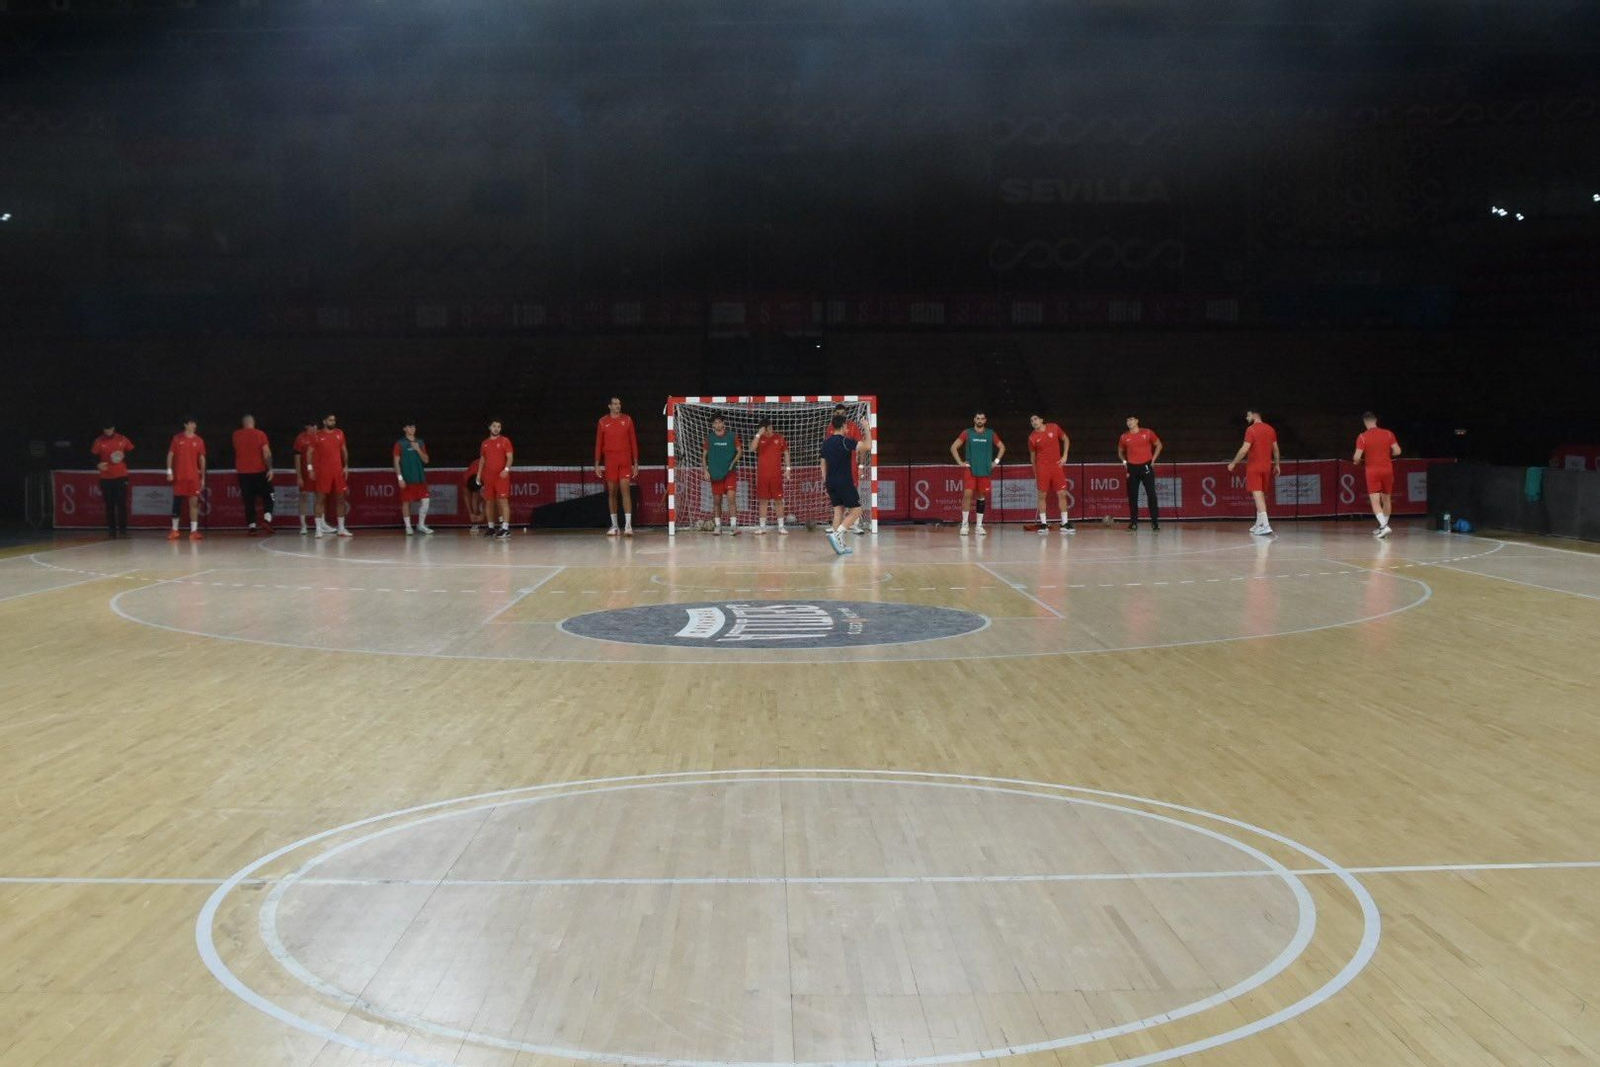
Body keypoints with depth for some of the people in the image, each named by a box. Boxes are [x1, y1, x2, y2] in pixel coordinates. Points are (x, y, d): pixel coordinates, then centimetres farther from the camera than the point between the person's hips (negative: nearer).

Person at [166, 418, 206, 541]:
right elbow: (170, 454, 4)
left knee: (194, 502, -5)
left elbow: (202, 459, 9)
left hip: (194, 476, 1)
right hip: (179, 476, -1)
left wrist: (203, 477, 7)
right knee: (177, 502, 5)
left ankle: (194, 531, -5)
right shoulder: (177, 438, 2)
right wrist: (169, 471, -6)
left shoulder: (199, 440, 5)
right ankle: (174, 530, 15)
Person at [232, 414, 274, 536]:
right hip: (259, 471, -2)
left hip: (242, 472, 2)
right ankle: (267, 519, -13)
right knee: (267, 496, 8)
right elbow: (266, 453, -12)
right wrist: (270, 469, -13)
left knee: (248, 501, 5)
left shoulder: (236, 435, 5)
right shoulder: (260, 434, -4)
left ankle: (251, 526, -1)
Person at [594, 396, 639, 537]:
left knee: (625, 489, -11)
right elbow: (598, 444, 8)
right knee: (612, 492, 5)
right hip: (610, 461, 1)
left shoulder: (627, 420, 5)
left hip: (625, 461, -1)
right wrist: (597, 464, 2)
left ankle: (628, 525, -16)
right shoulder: (603, 422, 6)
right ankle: (614, 526, 14)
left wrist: (635, 463, 2)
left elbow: (633, 442, 6)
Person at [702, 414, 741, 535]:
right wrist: (705, 471, -1)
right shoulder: (709, 438, 6)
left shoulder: (732, 436, 1)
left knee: (731, 498, -14)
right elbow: (704, 455, 9)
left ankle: (733, 525, -16)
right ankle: (717, 526, 16)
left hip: (730, 472, -2)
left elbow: (739, 451, 5)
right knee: (716, 501, 7)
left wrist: (733, 463, -11)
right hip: (714, 474, 2)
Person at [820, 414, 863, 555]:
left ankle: (840, 545, 5)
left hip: (831, 482, 7)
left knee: (838, 510, 10)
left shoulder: (826, 442, 10)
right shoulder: (845, 441, -12)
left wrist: (826, 483, 21)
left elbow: (823, 464, 15)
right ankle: (836, 534, -17)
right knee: (856, 510, 0)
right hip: (845, 482, -7)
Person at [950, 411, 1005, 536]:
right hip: (970, 469, -2)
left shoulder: (991, 434, 6)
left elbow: (1002, 447, 16)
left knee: (982, 497, 6)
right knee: (967, 494, -14)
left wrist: (996, 461, 6)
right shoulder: (967, 433, 2)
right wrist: (960, 462, -3)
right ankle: (964, 524, -9)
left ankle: (979, 525, 13)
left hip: (985, 470, 2)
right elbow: (953, 447, 4)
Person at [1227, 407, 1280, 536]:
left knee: (1257, 495, -10)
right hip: (1267, 467, 7)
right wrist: (1277, 465, 21)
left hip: (1254, 467, -7)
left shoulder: (1251, 429, -12)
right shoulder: (1270, 429, 9)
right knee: (1261, 494, 17)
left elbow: (1245, 449, -17)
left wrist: (1233, 463, -10)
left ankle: (1266, 526, -21)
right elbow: (1275, 449, 13)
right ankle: (1259, 525, 25)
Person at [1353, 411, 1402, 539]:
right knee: (1386, 499, 17)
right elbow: (1397, 451, 0)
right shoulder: (1388, 434, 2)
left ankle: (1384, 525, -26)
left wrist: (1356, 461, 13)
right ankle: (1383, 527, 26)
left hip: (1372, 471, -3)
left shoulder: (1363, 437, -6)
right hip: (1387, 470, 4)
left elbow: (1357, 458, -10)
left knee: (1375, 501, -7)